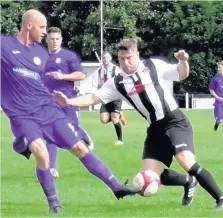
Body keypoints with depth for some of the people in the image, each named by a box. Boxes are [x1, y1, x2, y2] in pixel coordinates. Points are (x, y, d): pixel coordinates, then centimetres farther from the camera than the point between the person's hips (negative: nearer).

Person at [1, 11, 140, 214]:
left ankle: (117, 187, 11)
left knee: (79, 148, 3)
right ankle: (54, 203, -4)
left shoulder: (41, 53, 10)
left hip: (48, 108, 5)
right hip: (23, 115, -5)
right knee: (42, 155, -24)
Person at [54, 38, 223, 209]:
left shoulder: (154, 66, -4)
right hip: (156, 129, 5)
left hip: (175, 122, -5)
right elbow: (93, 98, -1)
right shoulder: (117, 84, 2)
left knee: (186, 162, -26)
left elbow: (182, 75, 3)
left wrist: (183, 62, -19)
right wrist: (68, 101, -16)